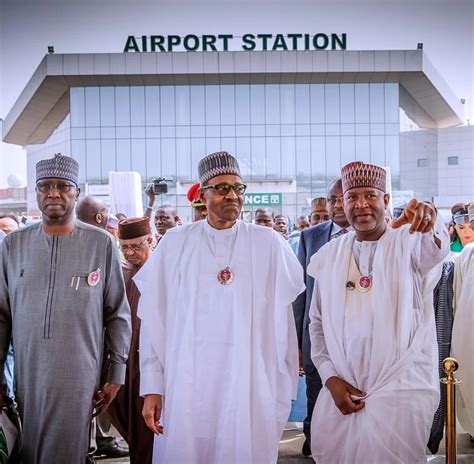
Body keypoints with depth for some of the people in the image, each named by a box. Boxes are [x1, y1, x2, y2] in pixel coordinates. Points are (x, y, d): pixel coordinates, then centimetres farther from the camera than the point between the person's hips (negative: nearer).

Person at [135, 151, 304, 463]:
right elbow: (154, 320, 3)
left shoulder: (268, 244, 2)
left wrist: (283, 390, 2)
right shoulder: (175, 244, 3)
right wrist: (152, 388, 0)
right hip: (186, 388, 0)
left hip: (251, 388, 0)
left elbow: (282, 320, 4)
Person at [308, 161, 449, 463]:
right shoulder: (330, 256, 7)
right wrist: (330, 379, 0)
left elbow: (434, 250, -30)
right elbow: (318, 323, 11)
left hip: (401, 393, -4)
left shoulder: (409, 241, -6)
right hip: (340, 392, 4)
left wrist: (431, 224, -52)